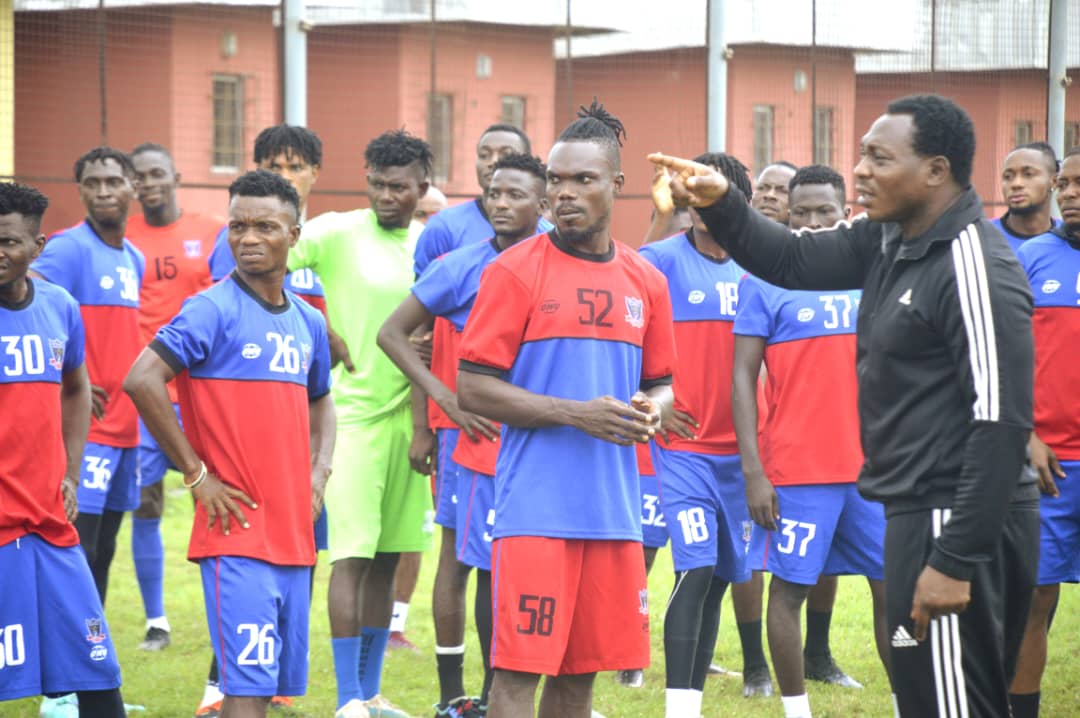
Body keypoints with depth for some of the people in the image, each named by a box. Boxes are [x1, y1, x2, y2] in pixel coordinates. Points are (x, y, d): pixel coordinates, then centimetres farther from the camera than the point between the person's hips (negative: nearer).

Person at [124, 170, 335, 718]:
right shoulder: (213, 311, -8)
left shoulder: (308, 322, 13)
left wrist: (318, 473, 11)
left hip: (294, 535, 7)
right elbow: (142, 381, -18)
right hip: (237, 532, -7)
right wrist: (197, 475, -15)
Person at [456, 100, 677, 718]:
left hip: (613, 507, 5)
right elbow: (474, 389, -7)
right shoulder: (517, 270, -4)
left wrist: (652, 411, -3)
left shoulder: (645, 281, 11)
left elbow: (662, 384, 21)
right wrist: (577, 414, -15)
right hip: (536, 506, -5)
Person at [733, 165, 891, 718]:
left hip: (873, 466, 4)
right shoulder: (764, 281, -2)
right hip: (797, 469, -3)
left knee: (893, 588, 5)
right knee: (789, 587, 1)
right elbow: (743, 377, -4)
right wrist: (753, 471, -11)